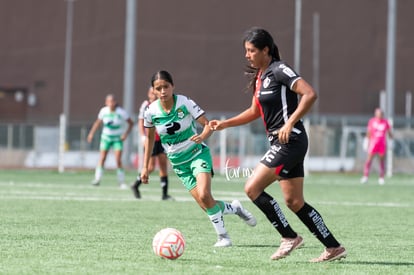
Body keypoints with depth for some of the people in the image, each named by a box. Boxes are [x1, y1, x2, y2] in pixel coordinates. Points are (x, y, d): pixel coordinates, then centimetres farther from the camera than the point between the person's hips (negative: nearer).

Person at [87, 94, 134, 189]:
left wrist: (126, 134, -14)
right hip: (106, 137, 2)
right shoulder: (103, 111, -4)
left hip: (118, 138, -2)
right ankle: (97, 179, -6)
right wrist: (91, 133, 7)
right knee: (102, 158, -8)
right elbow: (98, 122, 12)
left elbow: (131, 123, -3)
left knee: (118, 160, -11)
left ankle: (121, 182, -3)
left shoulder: (121, 112, -13)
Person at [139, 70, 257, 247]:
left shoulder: (184, 103, -16)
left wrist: (203, 136, -37)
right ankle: (234, 208, 23)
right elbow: (149, 138, 8)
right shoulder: (151, 112, -9)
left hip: (198, 154, -3)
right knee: (205, 205, -6)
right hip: (179, 163, 3)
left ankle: (222, 235, -8)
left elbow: (207, 125, -14)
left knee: (204, 195, -25)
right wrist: (145, 166, 8)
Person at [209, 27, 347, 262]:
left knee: (252, 188, -12)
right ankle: (334, 248, 14)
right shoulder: (260, 75, 15)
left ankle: (289, 237, -2)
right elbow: (256, 111, 27)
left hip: (290, 140, -10)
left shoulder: (279, 70, -13)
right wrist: (225, 124, 19)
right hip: (281, 143, 10)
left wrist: (289, 123, -26)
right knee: (294, 202, 9)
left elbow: (310, 94, -22)